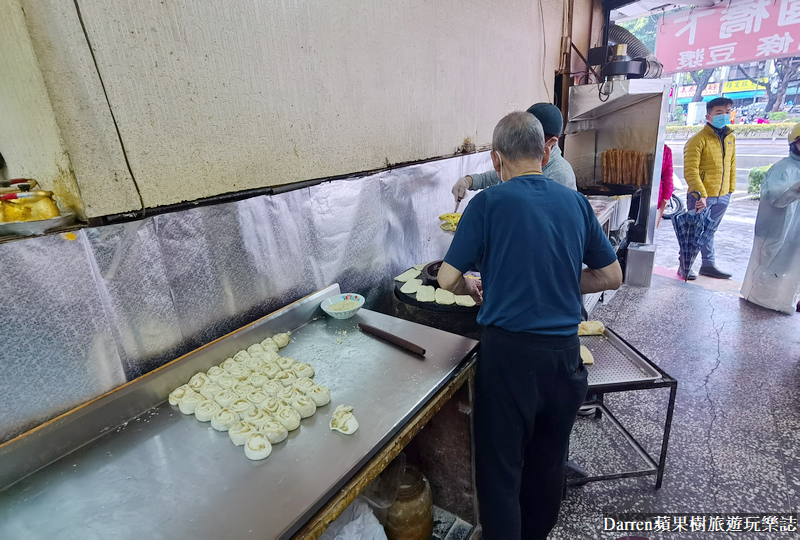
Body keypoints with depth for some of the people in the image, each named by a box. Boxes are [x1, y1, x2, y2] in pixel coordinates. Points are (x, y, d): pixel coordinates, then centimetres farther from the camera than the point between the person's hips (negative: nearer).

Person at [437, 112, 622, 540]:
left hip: (509, 350, -5)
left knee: (500, 466, 11)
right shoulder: (576, 202, 4)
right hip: (564, 350, 6)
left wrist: (471, 288, 12)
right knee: (549, 460, 24)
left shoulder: (488, 203, -9)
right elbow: (612, 276, 11)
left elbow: (448, 279, -8)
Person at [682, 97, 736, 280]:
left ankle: (708, 264, 27)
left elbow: (731, 165, 18)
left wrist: (731, 189, 14)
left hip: (722, 197, 6)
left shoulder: (730, 138, 10)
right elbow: (691, 171, -18)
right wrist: (701, 195, -24)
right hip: (701, 196, -6)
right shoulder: (698, 140, -12)